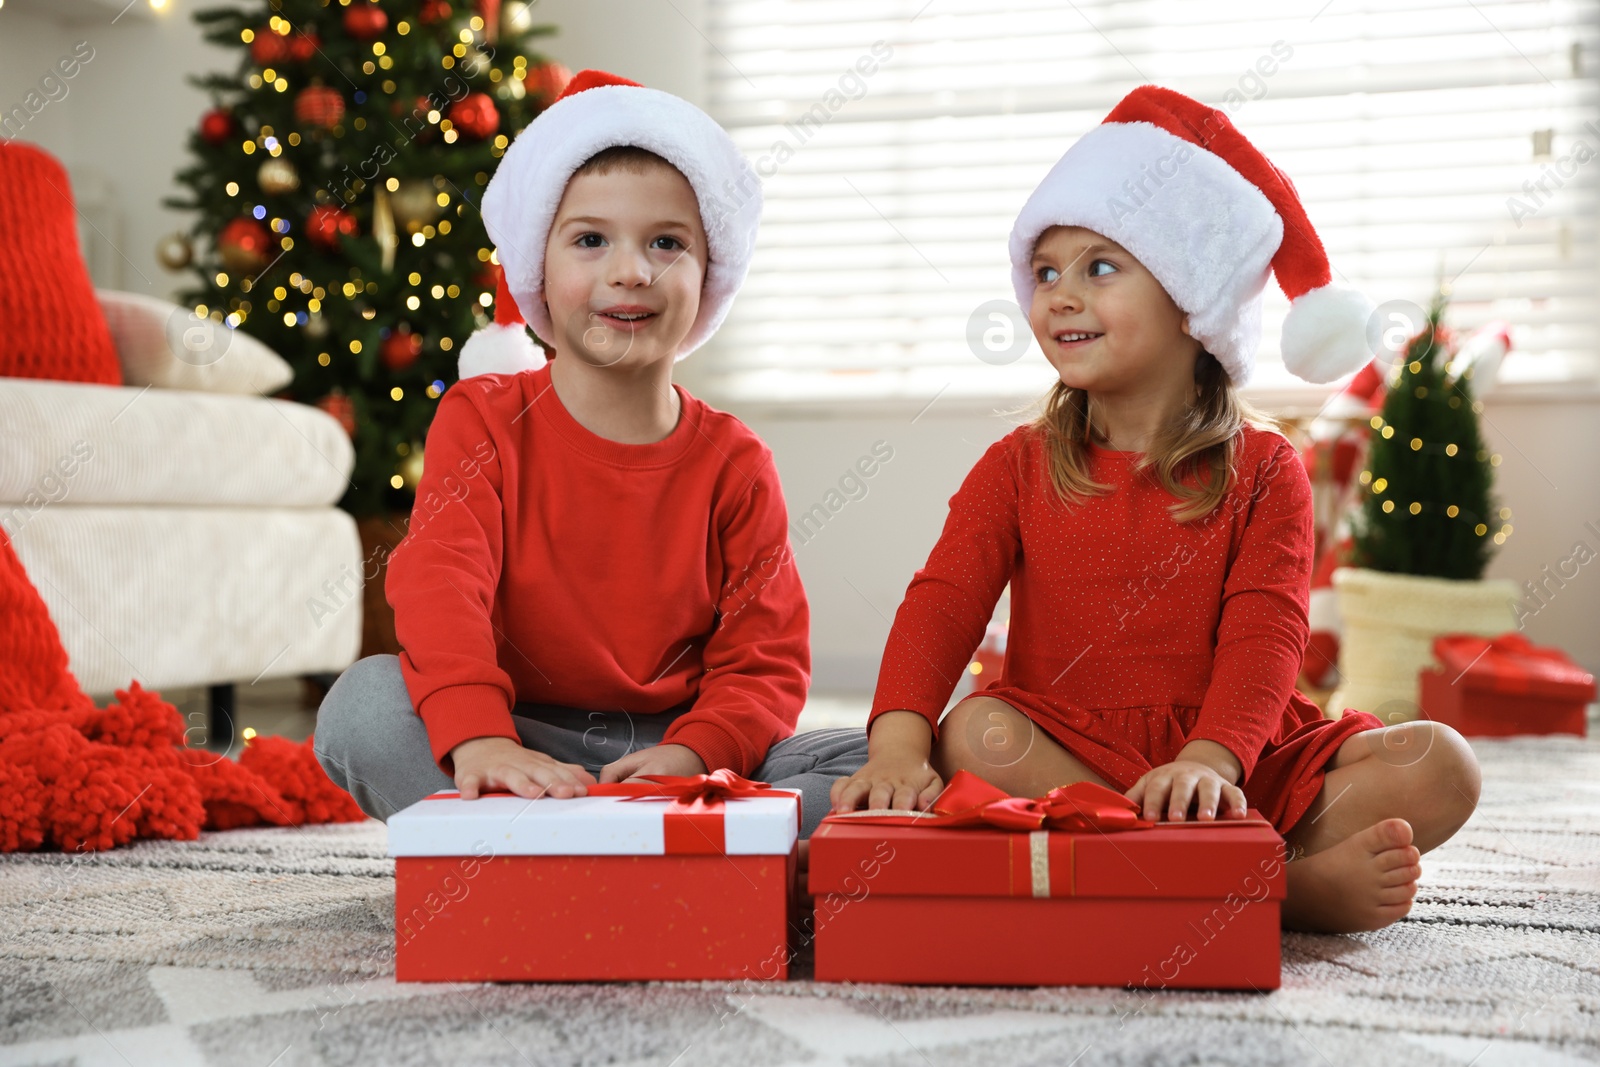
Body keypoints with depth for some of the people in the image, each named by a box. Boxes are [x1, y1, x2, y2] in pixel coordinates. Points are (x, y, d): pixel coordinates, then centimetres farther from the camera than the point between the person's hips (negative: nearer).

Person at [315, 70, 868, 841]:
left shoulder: (734, 464, 3)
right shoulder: (482, 419, 0)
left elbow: (765, 662, -1)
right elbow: (439, 582, -18)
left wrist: (691, 756, -25)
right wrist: (480, 739, -38)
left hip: (674, 754, 2)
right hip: (523, 740, -2)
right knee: (362, 704, -28)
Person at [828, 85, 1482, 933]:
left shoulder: (1261, 470, 5)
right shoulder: (1018, 467, 8)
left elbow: (1264, 635, -9)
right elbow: (941, 603, -6)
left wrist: (1210, 760, -29)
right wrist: (899, 745, -25)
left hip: (1235, 772, 0)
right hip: (1060, 760, 0)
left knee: (1440, 769, -19)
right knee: (972, 735, -33)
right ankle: (1296, 884, -31)